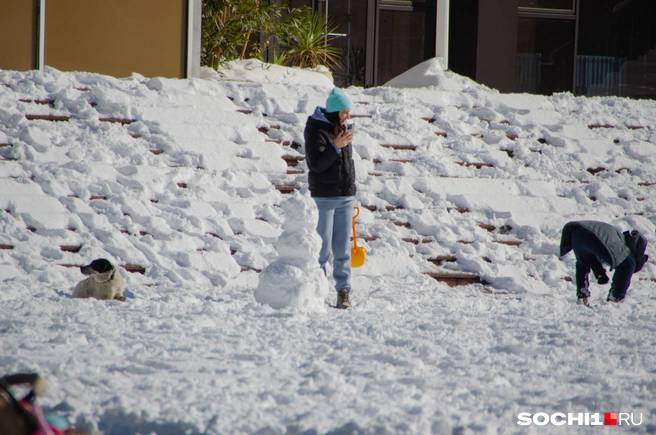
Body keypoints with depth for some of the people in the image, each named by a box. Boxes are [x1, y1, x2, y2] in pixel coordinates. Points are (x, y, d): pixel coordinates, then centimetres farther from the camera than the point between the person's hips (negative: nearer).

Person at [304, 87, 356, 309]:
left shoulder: (340, 128, 15)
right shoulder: (316, 130, -9)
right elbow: (316, 164, -17)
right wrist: (336, 147, -26)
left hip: (345, 197, 6)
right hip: (324, 197, -6)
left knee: (343, 248, 4)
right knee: (322, 247, -5)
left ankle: (343, 291, 6)